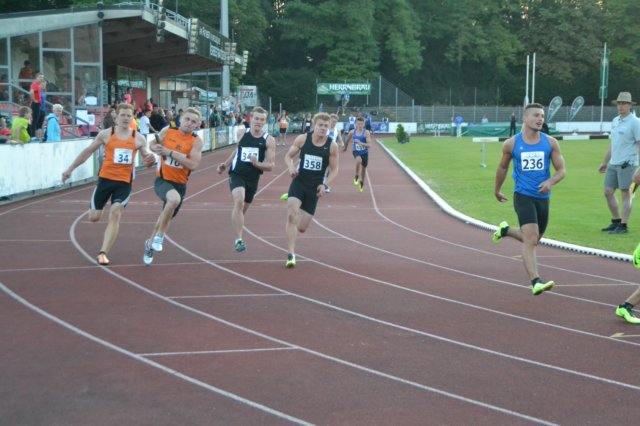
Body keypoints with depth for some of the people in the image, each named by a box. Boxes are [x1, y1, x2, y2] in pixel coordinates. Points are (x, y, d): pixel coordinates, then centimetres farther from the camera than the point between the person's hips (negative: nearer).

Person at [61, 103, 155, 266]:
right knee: (94, 217, 4)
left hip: (124, 182, 0)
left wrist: (150, 160, -16)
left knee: (115, 215, -14)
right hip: (105, 179, 0)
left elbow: (146, 159, 10)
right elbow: (88, 151, 6)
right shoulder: (106, 134, -3)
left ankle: (102, 253, -12)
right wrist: (70, 169, 7)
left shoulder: (138, 138, 0)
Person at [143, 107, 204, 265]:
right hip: (163, 180, -2)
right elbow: (153, 143, 13)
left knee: (167, 216, 19)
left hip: (180, 184, 2)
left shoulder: (196, 141, -10)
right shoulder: (167, 131, -6)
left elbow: (193, 164, -22)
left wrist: (170, 152, -26)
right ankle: (159, 236, -15)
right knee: (174, 198, -35)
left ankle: (151, 243, 48)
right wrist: (156, 148, -11)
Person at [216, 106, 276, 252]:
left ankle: (238, 239, 40)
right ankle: (238, 239, -28)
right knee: (239, 201, -26)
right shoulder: (242, 132, -1)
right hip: (237, 174, -1)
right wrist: (226, 164, 20)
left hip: (253, 178, 1)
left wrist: (257, 164, -25)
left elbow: (271, 165, -7)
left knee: (243, 209, 14)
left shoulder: (269, 140, -6)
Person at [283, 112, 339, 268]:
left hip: (314, 188, 1)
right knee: (291, 215, -24)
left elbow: (334, 169, 3)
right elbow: (288, 156, 7)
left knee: (302, 227, 4)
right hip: (298, 183, -1)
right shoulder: (302, 139, -5)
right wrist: (291, 167, -14)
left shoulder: (332, 146, -5)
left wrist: (325, 185, -12)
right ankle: (291, 255, -18)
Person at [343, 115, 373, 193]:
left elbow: (369, 144, -24)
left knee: (363, 168, 16)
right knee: (358, 160, -35)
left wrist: (362, 143, -41)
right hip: (356, 152, 0)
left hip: (364, 153, 0)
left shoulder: (366, 133, -17)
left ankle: (361, 183, 42)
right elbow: (347, 140, 13)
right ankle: (356, 177, -14)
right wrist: (345, 147, 26)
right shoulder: (352, 132, -8)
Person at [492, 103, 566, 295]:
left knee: (532, 240, 20)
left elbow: (561, 170, 3)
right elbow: (502, 168, 14)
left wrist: (550, 182, -18)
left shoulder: (550, 143, 2)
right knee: (531, 240, -19)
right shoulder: (511, 144, -2)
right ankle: (536, 283, -24)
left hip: (543, 198, 4)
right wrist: (497, 190, 23)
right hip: (523, 196, -4)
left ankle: (505, 230, 49)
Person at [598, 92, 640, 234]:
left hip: (627, 164, -8)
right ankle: (616, 221, 22)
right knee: (608, 192, 9)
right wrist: (604, 162, 25)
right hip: (613, 164, 8)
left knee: (625, 194, -3)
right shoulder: (615, 121, 14)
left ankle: (623, 226, 2)